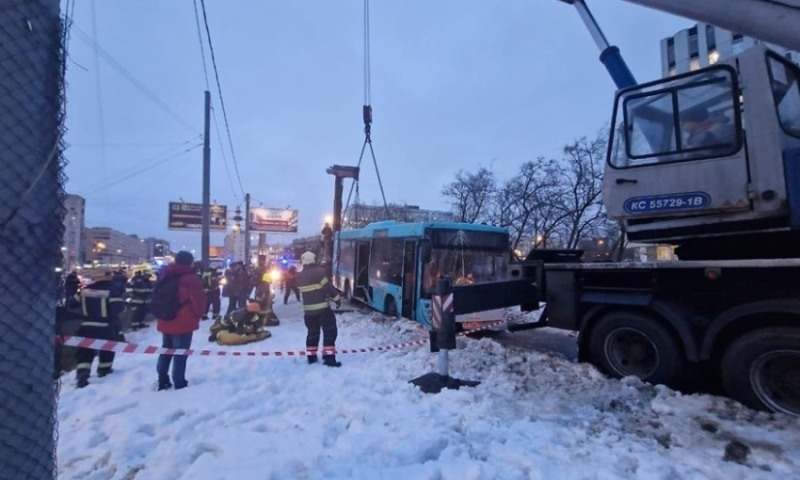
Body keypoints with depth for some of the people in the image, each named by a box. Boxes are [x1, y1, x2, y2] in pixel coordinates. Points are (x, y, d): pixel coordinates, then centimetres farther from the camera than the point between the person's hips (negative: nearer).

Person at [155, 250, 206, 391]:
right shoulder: (191, 278, -14)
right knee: (180, 354, -2)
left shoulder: (165, 277, 10)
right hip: (184, 323, -7)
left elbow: (157, 298, 18)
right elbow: (198, 300, -15)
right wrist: (198, 315, 4)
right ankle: (179, 384, 3)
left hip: (165, 321, 7)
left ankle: (162, 381, 26)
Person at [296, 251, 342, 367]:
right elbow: (328, 286, -17)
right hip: (322, 307, -6)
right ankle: (328, 357, -5)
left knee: (313, 332, 18)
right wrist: (337, 297, -8)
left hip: (308, 309, 6)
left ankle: (311, 356, 21)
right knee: (330, 331, 0)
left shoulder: (300, 276, 6)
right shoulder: (318, 271, -14)